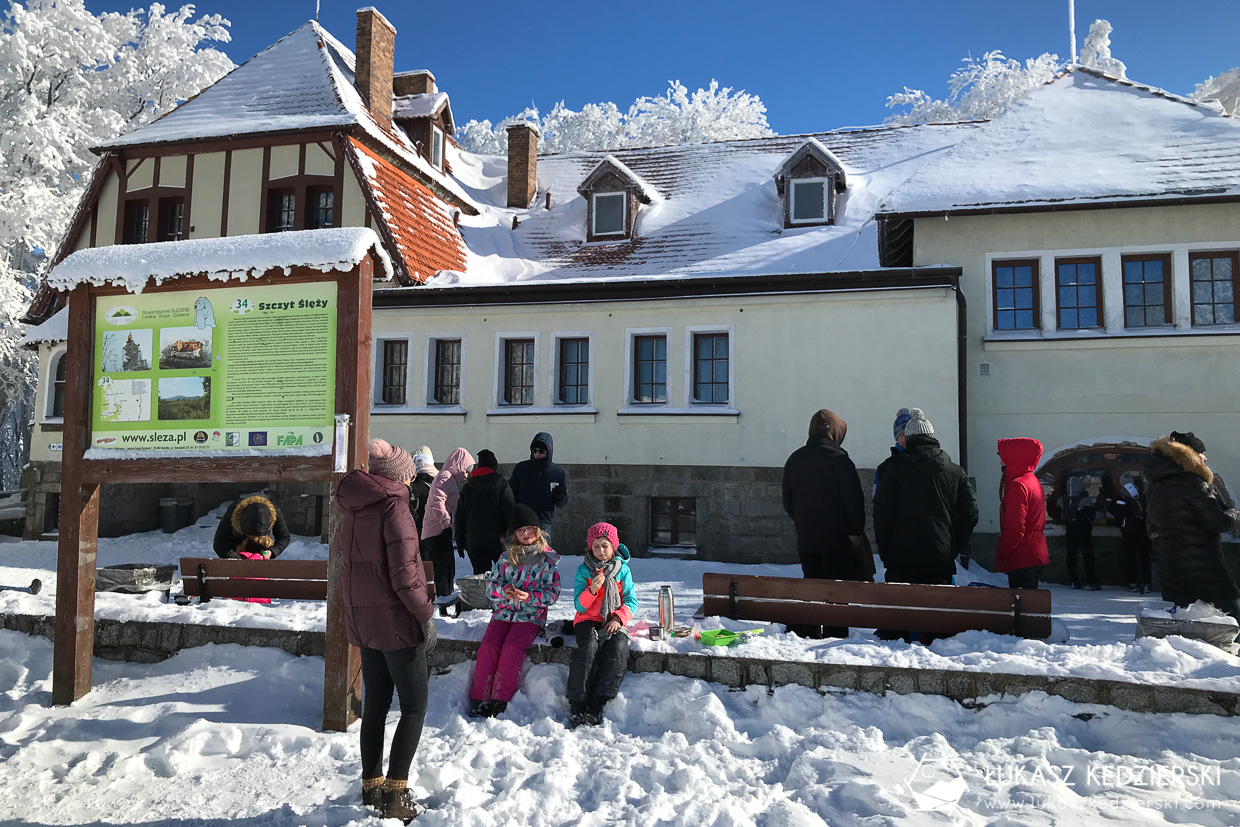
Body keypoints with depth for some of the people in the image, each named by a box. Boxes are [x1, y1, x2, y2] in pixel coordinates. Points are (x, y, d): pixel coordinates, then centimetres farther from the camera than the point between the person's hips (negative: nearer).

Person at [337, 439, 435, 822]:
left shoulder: (355, 509, 10)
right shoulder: (393, 506, -15)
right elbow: (404, 572, -20)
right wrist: (425, 615, -13)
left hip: (362, 618, 8)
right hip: (396, 618, -8)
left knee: (375, 704, 16)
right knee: (415, 707, 1)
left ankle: (371, 788, 24)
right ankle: (395, 795, -1)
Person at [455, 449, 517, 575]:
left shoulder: (467, 488, 10)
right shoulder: (501, 484, -2)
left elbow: (460, 519, 12)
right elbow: (510, 513, -7)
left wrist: (460, 543, 16)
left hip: (473, 542, 3)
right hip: (497, 541, -3)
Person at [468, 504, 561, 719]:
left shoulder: (548, 559, 2)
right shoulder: (506, 557, 12)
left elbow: (552, 592, -2)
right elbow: (490, 584, 10)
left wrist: (529, 597, -19)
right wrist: (503, 592, -12)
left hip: (531, 615, -3)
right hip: (503, 612, 3)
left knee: (512, 647, -26)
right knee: (488, 646, -20)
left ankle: (499, 701, -20)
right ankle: (479, 699, -12)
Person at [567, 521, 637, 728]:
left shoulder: (623, 569, 7)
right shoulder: (584, 570, 4)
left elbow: (631, 601, 5)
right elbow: (580, 606, 0)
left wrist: (619, 618, -13)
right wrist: (592, 590, -20)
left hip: (614, 622, 1)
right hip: (589, 620, -1)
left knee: (618, 649, -30)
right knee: (589, 647, -32)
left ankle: (596, 706, -28)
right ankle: (576, 705, -28)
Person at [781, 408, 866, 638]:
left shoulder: (794, 459, 9)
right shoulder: (838, 459, -11)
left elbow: (787, 500, 15)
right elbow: (854, 498, -12)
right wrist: (856, 531, -3)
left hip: (805, 538, 6)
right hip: (837, 538, -5)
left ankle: (806, 632, 12)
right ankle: (835, 635, 2)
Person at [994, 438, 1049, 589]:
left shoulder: (1017, 485, -16)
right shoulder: (1034, 482, 14)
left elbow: (1014, 528, -21)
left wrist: (1002, 553, -11)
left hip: (1022, 559, -10)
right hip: (1037, 555, 10)